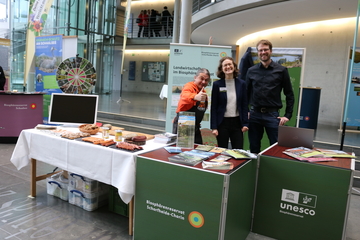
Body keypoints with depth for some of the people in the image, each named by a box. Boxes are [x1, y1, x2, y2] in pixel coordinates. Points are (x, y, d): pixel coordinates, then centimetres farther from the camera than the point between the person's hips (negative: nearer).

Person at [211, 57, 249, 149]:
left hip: (237, 122, 1)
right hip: (222, 122, -1)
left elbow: (244, 105, 6)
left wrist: (245, 123, -2)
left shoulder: (241, 83, 4)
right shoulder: (217, 84, -2)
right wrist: (214, 127, -7)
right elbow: (214, 107, -2)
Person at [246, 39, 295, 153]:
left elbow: (289, 94, 3)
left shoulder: (281, 70, 1)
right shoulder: (251, 71, 7)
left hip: (272, 114, -2)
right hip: (254, 114, 2)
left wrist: (288, 115, -3)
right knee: (254, 148, 12)